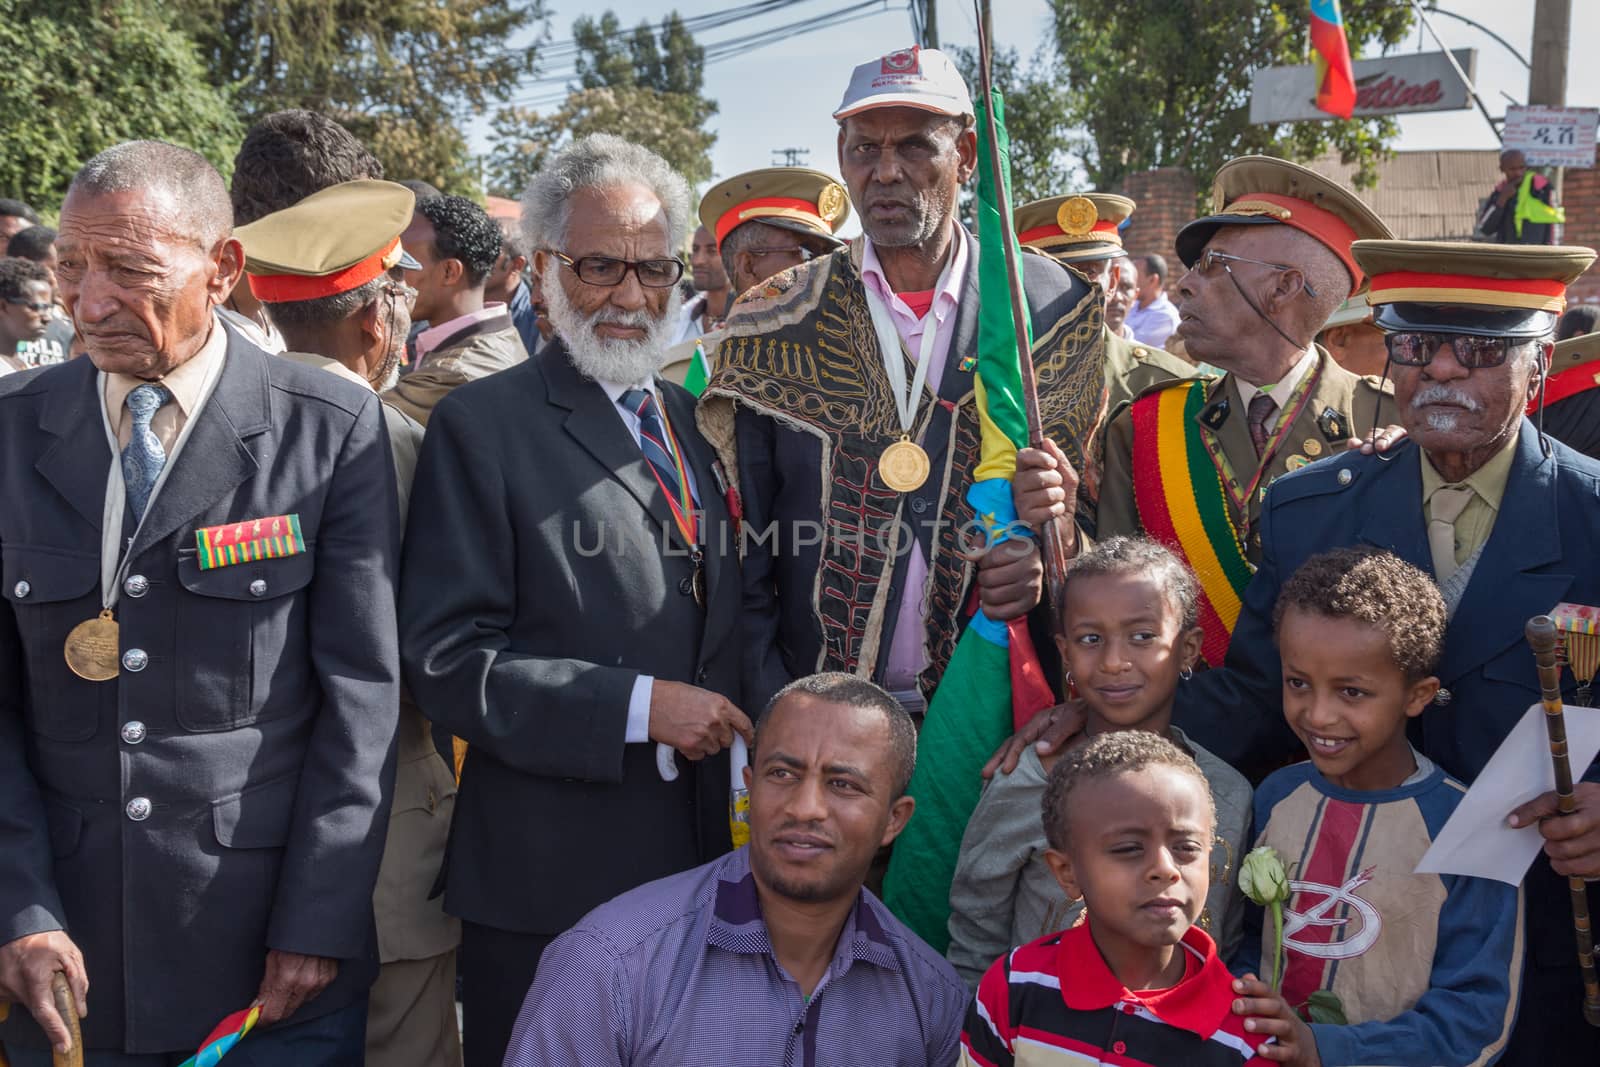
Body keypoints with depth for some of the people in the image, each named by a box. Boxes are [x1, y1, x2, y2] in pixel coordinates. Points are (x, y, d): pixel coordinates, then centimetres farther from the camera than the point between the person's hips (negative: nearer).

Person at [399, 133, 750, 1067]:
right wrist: (638, 706, -19)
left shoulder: (703, 423, 11)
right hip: (543, 885, -5)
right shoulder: (483, 426, -7)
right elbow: (446, 660, -14)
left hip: (701, 863, 5)